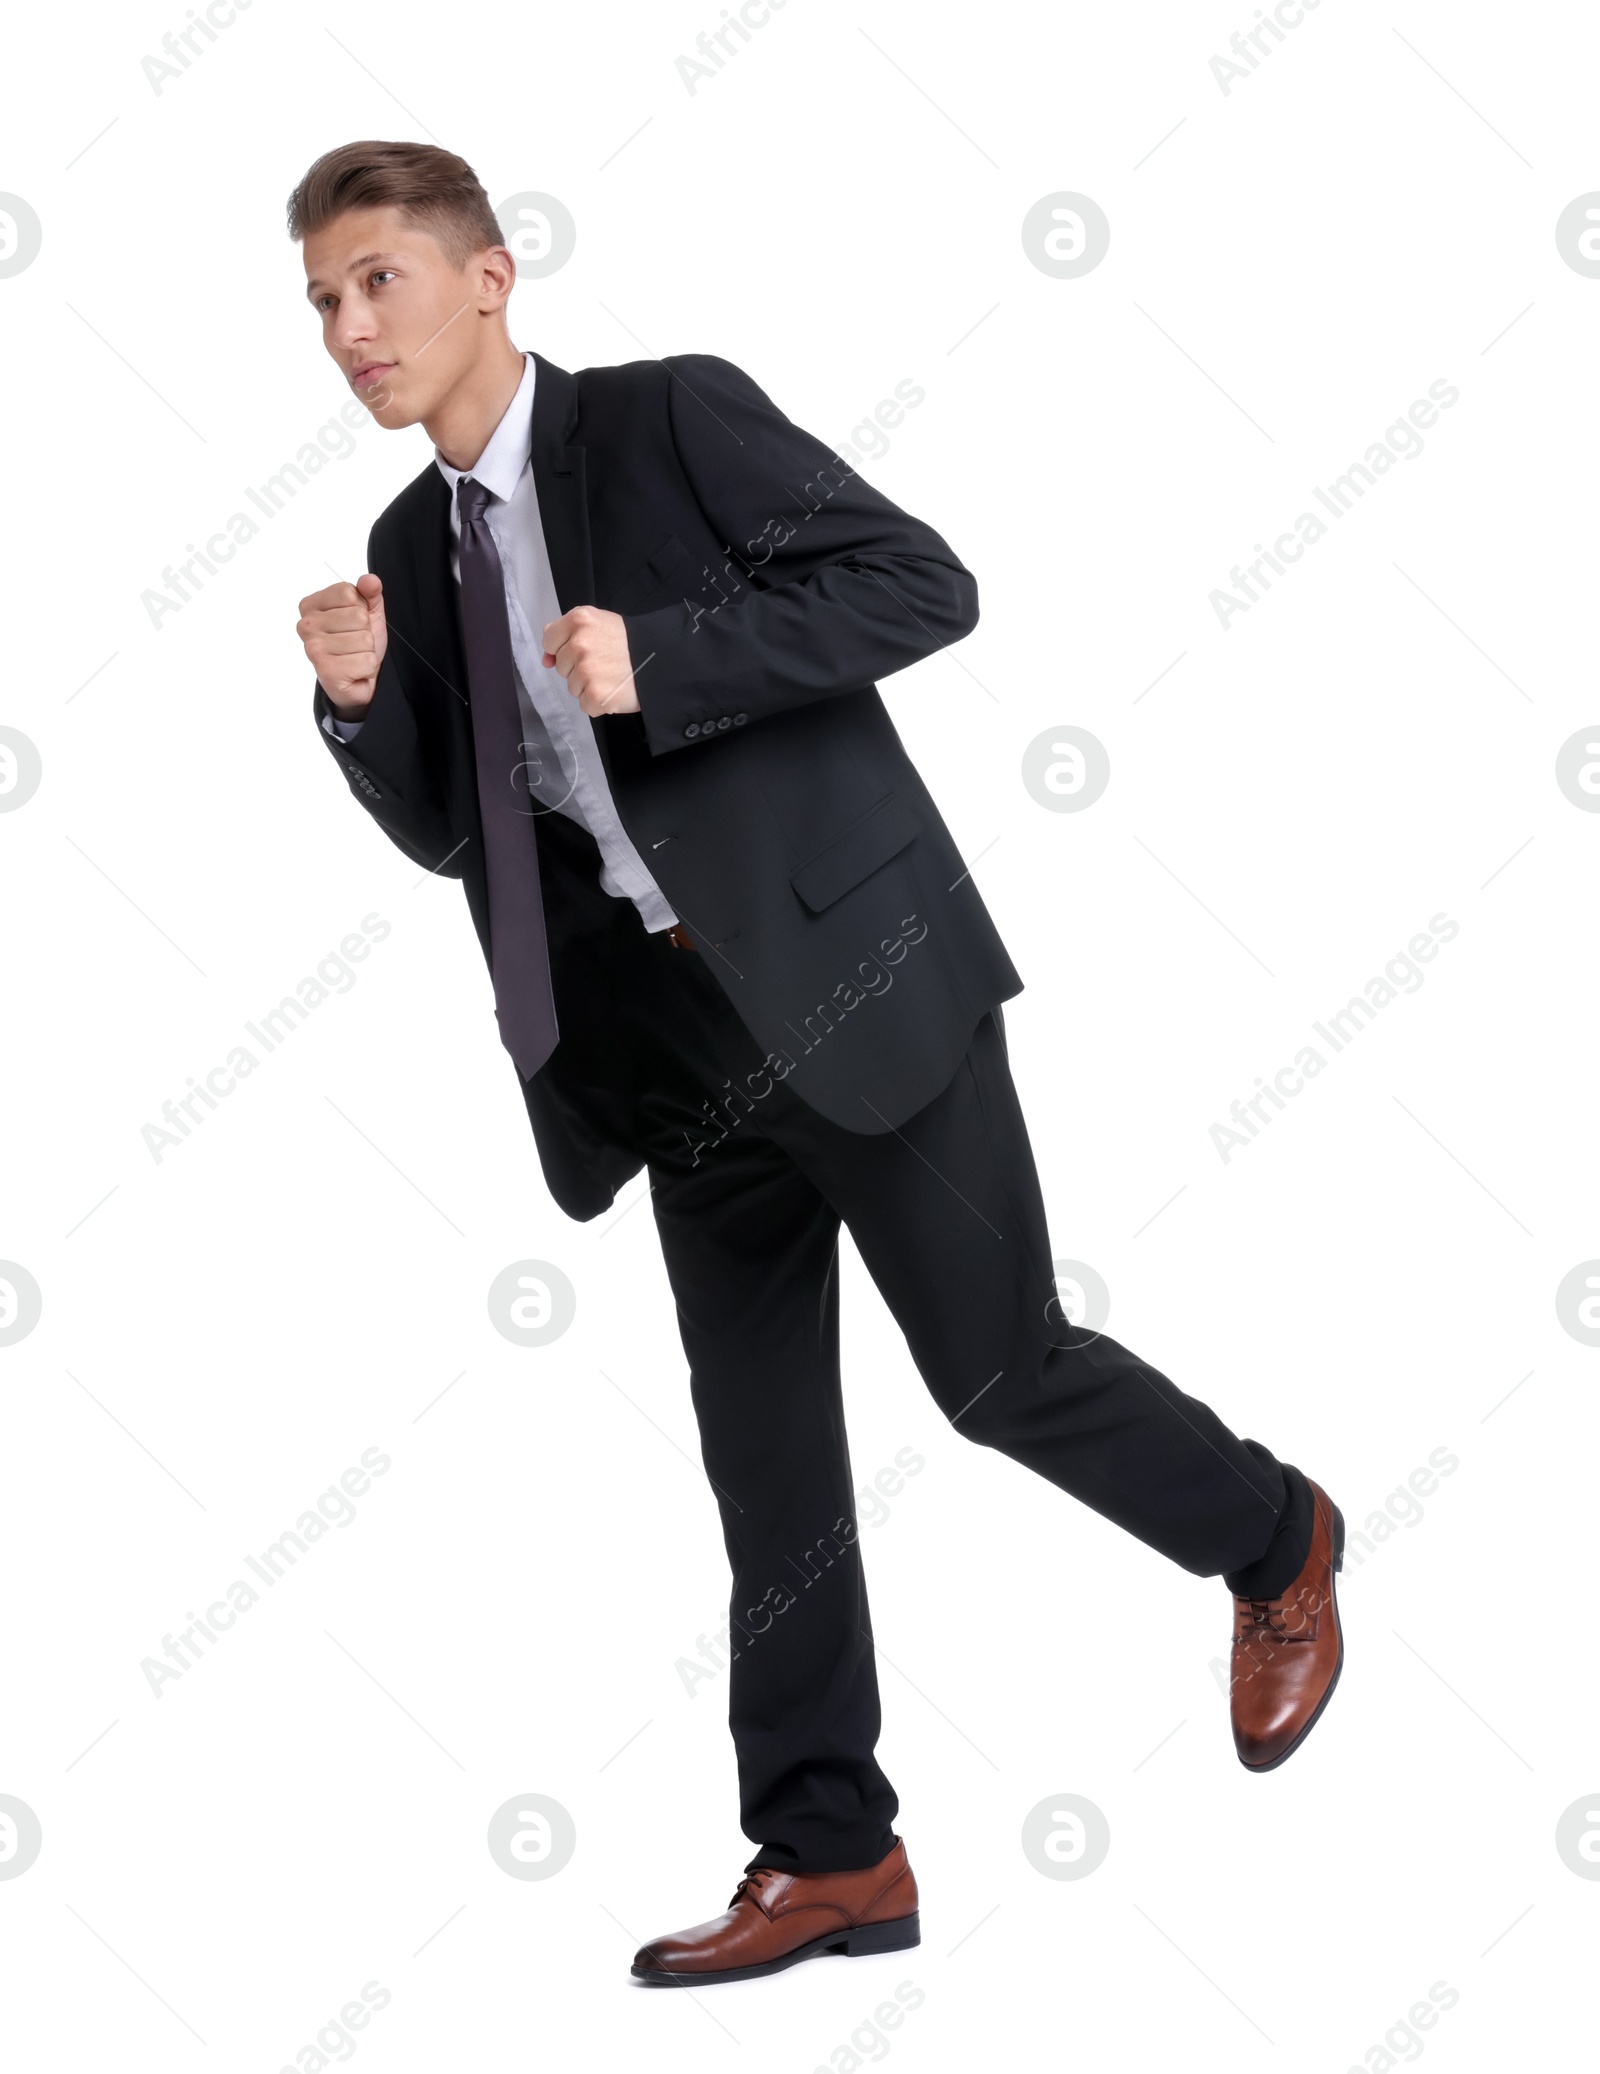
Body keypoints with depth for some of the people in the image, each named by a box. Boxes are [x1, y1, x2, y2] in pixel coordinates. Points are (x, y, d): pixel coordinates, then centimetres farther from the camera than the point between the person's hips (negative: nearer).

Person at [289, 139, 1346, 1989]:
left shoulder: (673, 417, -7)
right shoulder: (415, 549, 12)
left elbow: (922, 584, -13)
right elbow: (446, 829, 15)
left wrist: (663, 655, -21)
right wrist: (360, 707, -5)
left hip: (854, 977, -6)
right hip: (680, 1039, 6)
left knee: (1000, 1370, 0)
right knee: (763, 1453, 9)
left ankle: (1275, 1542, 29)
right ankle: (826, 1853, 20)